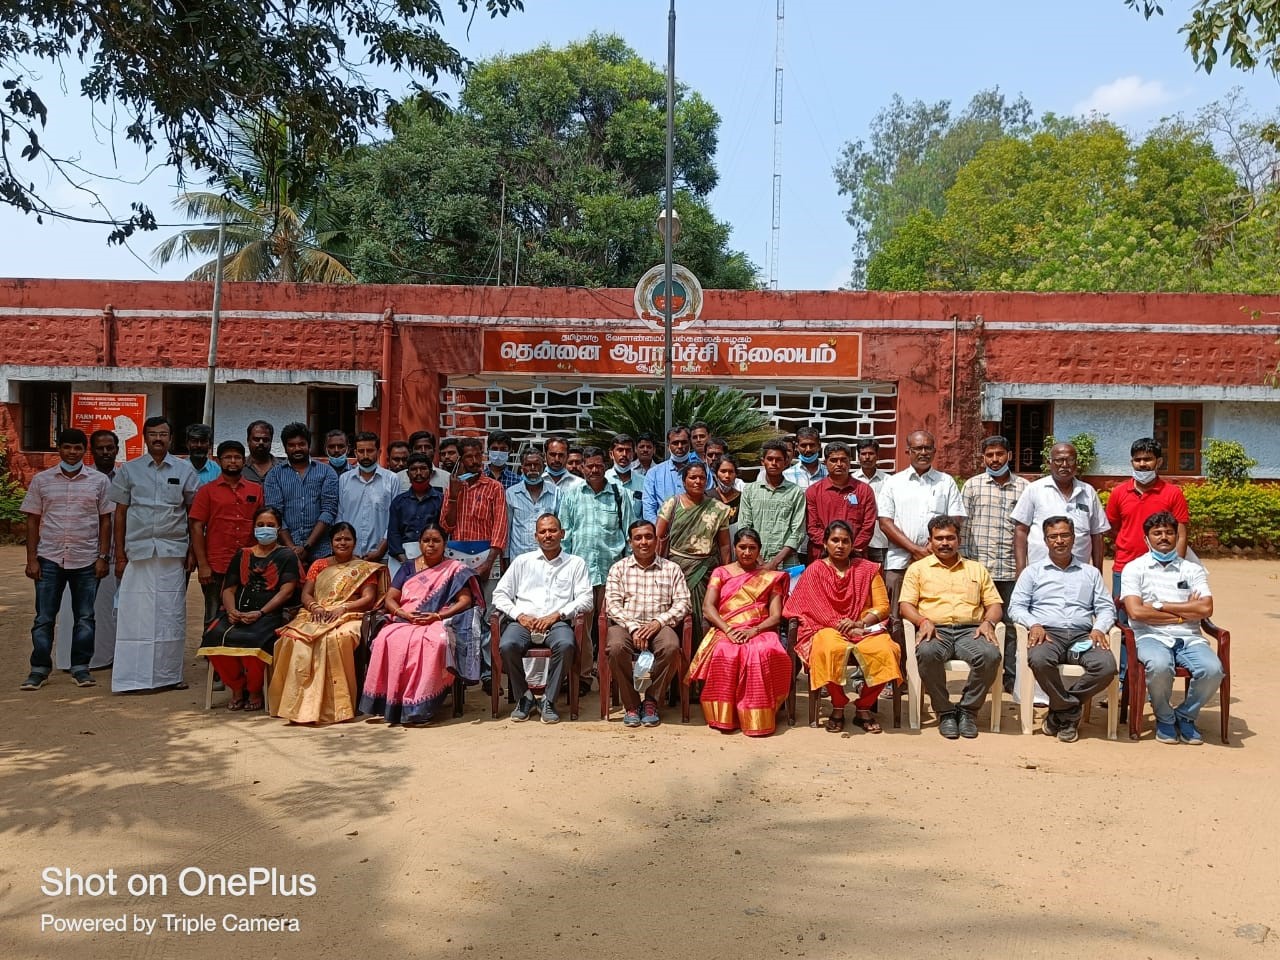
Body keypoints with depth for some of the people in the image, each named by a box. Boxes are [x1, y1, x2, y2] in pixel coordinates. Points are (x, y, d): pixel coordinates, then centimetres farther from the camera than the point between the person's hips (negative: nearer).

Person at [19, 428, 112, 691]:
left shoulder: (99, 481, 3)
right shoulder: (42, 480, 5)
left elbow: (105, 521, 4)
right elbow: (33, 521, 6)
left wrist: (102, 557, -2)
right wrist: (31, 559, 0)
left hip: (86, 560, 0)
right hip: (49, 559, 0)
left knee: (85, 618, 5)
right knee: (44, 618, 3)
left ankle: (80, 668, 15)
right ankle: (40, 669, 13)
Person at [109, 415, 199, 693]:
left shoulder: (184, 470, 7)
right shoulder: (129, 470, 7)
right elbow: (120, 514, 7)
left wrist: (192, 552, 2)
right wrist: (119, 555, 2)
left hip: (173, 552, 0)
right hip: (138, 552, 0)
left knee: (171, 614, 3)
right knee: (135, 614, -3)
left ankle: (169, 674, 10)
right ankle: (130, 677, 2)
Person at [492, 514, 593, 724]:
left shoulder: (576, 563, 17)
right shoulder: (522, 561, 21)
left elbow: (585, 599, 5)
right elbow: (499, 594, 14)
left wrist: (556, 615, -9)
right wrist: (519, 615, -4)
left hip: (557, 622, -1)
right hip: (523, 621, 1)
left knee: (566, 644, -36)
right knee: (507, 645, -32)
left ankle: (548, 700, -18)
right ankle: (523, 697, -8)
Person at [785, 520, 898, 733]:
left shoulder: (868, 569, 13)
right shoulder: (814, 570, 8)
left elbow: (882, 606, 5)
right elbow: (813, 608, -3)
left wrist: (858, 623, -13)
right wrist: (842, 626, -15)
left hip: (864, 628, 2)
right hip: (827, 628, -2)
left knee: (883, 650, -31)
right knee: (832, 649, -38)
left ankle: (864, 708, -8)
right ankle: (838, 708, -12)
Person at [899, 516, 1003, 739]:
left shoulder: (977, 569, 25)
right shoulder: (918, 568, 18)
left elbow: (994, 604, 19)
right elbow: (905, 605, 8)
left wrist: (988, 622, -4)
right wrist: (923, 621, -12)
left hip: (970, 630, 2)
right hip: (935, 630, -2)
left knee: (990, 655, -32)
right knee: (927, 653, -37)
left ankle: (967, 710, -13)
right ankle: (944, 712, -18)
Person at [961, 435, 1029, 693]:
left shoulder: (1024, 487, 8)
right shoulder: (972, 485, 7)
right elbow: (963, 526, 6)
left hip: (1012, 570, 1)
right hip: (979, 568, 0)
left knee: (1011, 625, 6)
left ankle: (1010, 678, 15)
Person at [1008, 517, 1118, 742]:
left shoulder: (1090, 573, 24)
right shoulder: (1033, 572, 19)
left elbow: (1106, 607, 17)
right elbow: (1016, 606, 9)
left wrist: (1099, 628, -5)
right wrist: (1034, 624, -11)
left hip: (1082, 635, 2)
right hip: (1047, 633, -2)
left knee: (1106, 666, -31)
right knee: (1039, 660, -38)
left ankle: (1061, 711, -13)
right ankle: (1072, 709, -14)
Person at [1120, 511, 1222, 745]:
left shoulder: (1192, 569, 15)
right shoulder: (1134, 568, 7)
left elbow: (1206, 609, -1)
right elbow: (1136, 612, -8)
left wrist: (1159, 606, -4)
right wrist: (1184, 612, -1)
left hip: (1190, 638, 3)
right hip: (1151, 636, -3)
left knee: (1212, 669, -28)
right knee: (1160, 666, -36)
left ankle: (1185, 716, 2)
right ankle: (1164, 719, -5)